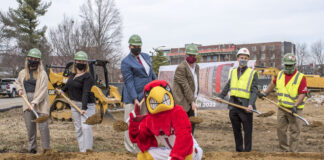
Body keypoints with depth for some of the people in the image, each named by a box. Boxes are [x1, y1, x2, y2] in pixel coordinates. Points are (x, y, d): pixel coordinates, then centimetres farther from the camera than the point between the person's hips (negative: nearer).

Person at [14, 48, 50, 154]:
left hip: (40, 104, -5)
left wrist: (35, 102, -21)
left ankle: (46, 149, 2)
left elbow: (43, 91, -12)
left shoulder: (42, 74, -5)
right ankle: (32, 149, 20)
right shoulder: (23, 73, 11)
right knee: (30, 127, 9)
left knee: (43, 126, -7)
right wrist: (19, 89, 10)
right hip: (27, 103, 5)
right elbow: (17, 82, 32)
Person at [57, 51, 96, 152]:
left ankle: (88, 150, -14)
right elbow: (68, 85, 31)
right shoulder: (72, 75, 10)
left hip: (87, 105, -7)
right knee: (78, 129, 7)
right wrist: (62, 90, 11)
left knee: (85, 127, -18)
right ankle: (82, 151, 12)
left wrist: (84, 108, -32)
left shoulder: (87, 77, -13)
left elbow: (86, 93, -23)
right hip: (74, 105, 8)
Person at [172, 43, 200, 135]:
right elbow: (185, 87, -18)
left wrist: (194, 99, 10)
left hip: (190, 101, 8)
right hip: (182, 102, -8)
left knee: (191, 125, 11)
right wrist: (192, 101, -18)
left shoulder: (196, 67, 12)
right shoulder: (181, 68, -16)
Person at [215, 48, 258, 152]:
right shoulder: (233, 72, 13)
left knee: (247, 131, 1)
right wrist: (221, 96, 14)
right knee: (236, 131, 13)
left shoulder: (252, 73, -1)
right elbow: (228, 86, 25)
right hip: (233, 106, 5)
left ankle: (247, 151, 10)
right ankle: (238, 150, 24)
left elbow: (254, 91, -8)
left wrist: (251, 104, -21)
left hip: (245, 107, -5)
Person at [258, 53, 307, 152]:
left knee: (294, 131, 1)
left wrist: (295, 106, -25)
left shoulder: (300, 77, -12)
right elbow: (273, 83, 26)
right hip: (282, 108, 6)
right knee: (280, 129, 9)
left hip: (294, 109, -5)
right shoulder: (280, 75, 7)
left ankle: (293, 152, 8)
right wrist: (265, 93, 26)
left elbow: (302, 94, -16)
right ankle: (284, 150, 21)